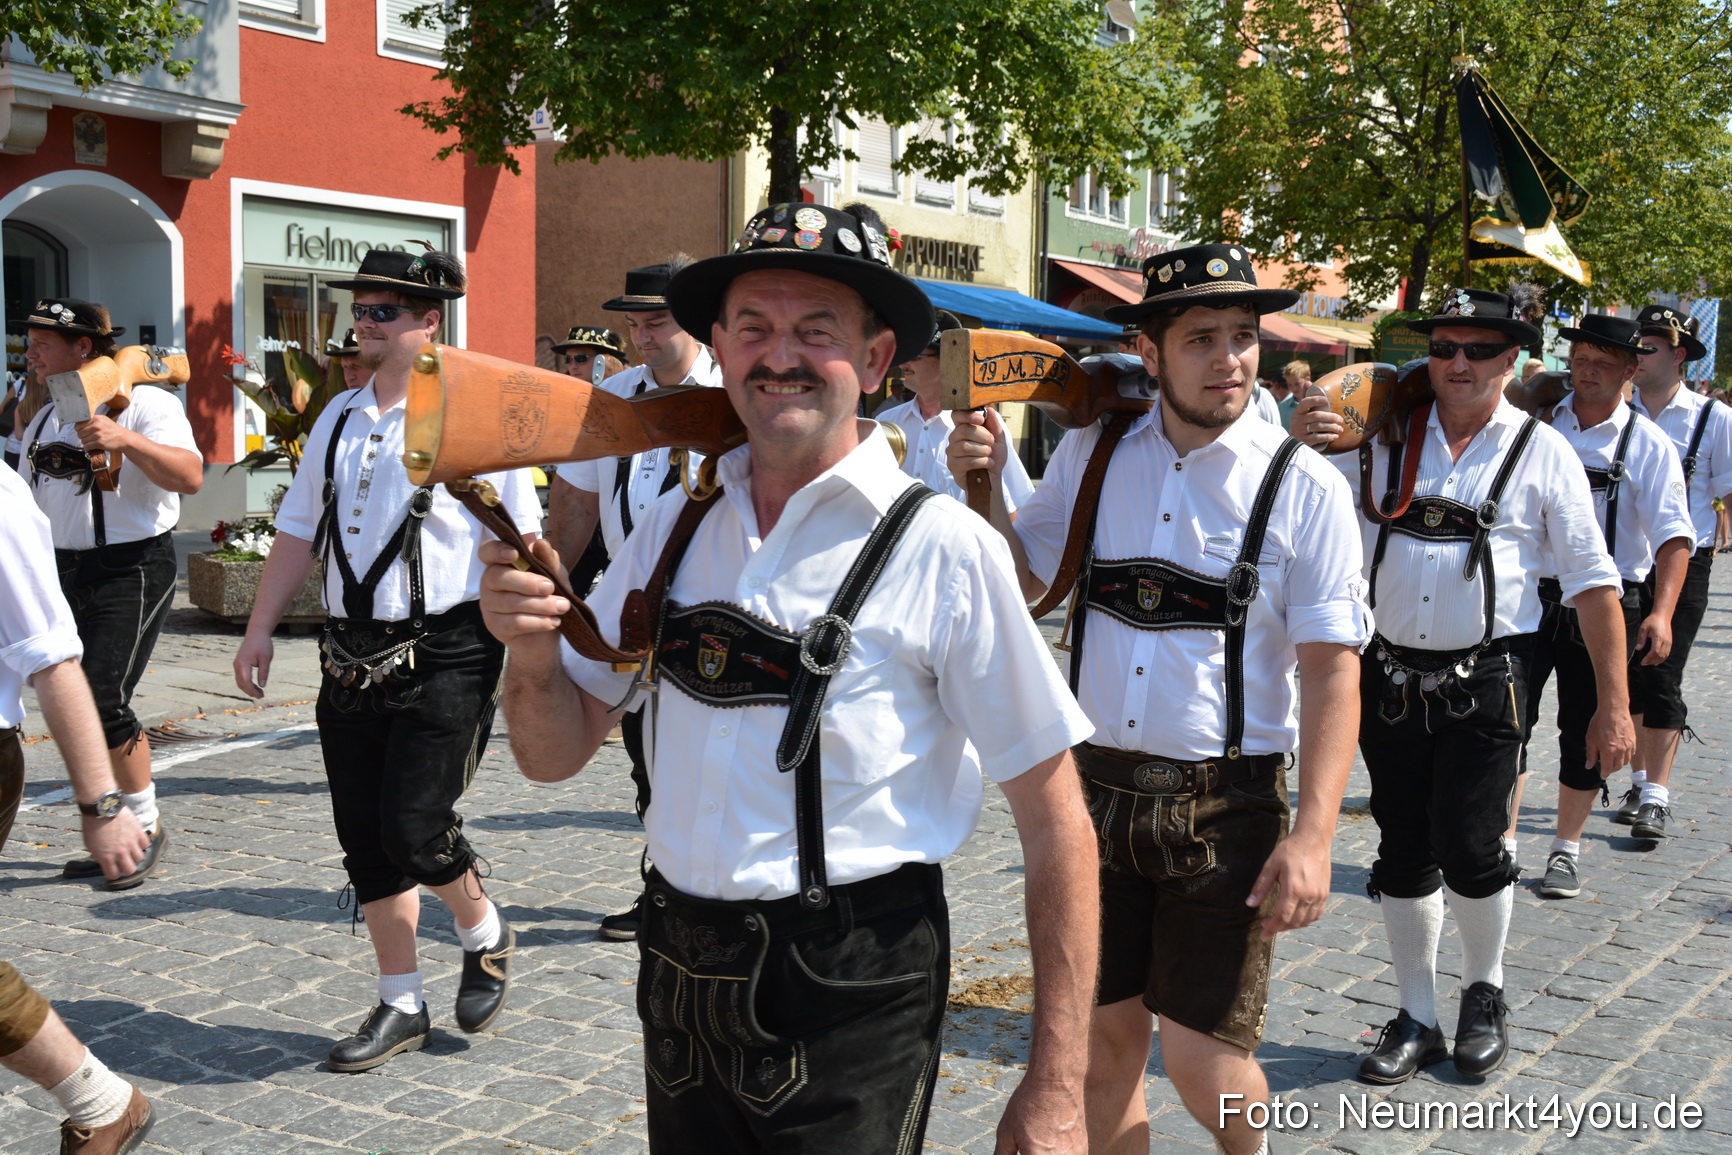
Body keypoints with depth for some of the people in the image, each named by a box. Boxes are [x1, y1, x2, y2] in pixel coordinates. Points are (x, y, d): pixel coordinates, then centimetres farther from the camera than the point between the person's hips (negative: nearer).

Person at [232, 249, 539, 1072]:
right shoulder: (339, 420, 11)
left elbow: (520, 547, -8)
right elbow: (299, 532, 17)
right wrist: (260, 628, 13)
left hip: (445, 656, -6)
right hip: (352, 658, 7)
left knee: (414, 827, -11)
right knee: (365, 841, 9)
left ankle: (484, 935, 22)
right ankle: (401, 1006, 25)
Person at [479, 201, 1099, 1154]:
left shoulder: (941, 548, -12)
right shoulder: (676, 530, 3)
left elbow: (1056, 826, -12)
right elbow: (556, 753, 8)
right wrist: (531, 652, -14)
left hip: (853, 1000, -5)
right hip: (680, 987, 5)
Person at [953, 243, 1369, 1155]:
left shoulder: (1304, 489, -7)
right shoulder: (1089, 455, 4)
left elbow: (1331, 672, -8)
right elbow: (1024, 581, 11)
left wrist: (1312, 835, -15)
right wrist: (983, 487, -5)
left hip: (1226, 806, -3)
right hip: (1095, 789, 3)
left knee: (1200, 1059, 1)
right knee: (1102, 1036, 12)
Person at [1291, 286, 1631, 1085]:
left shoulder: (1543, 452, 0)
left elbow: (1592, 583, 0)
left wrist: (1613, 705, -4)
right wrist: (1300, 444, -16)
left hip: (1485, 686, -2)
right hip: (1390, 680, 3)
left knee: (1469, 849, -2)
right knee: (1404, 854, 9)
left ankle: (1484, 992, 28)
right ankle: (1417, 1019, 26)